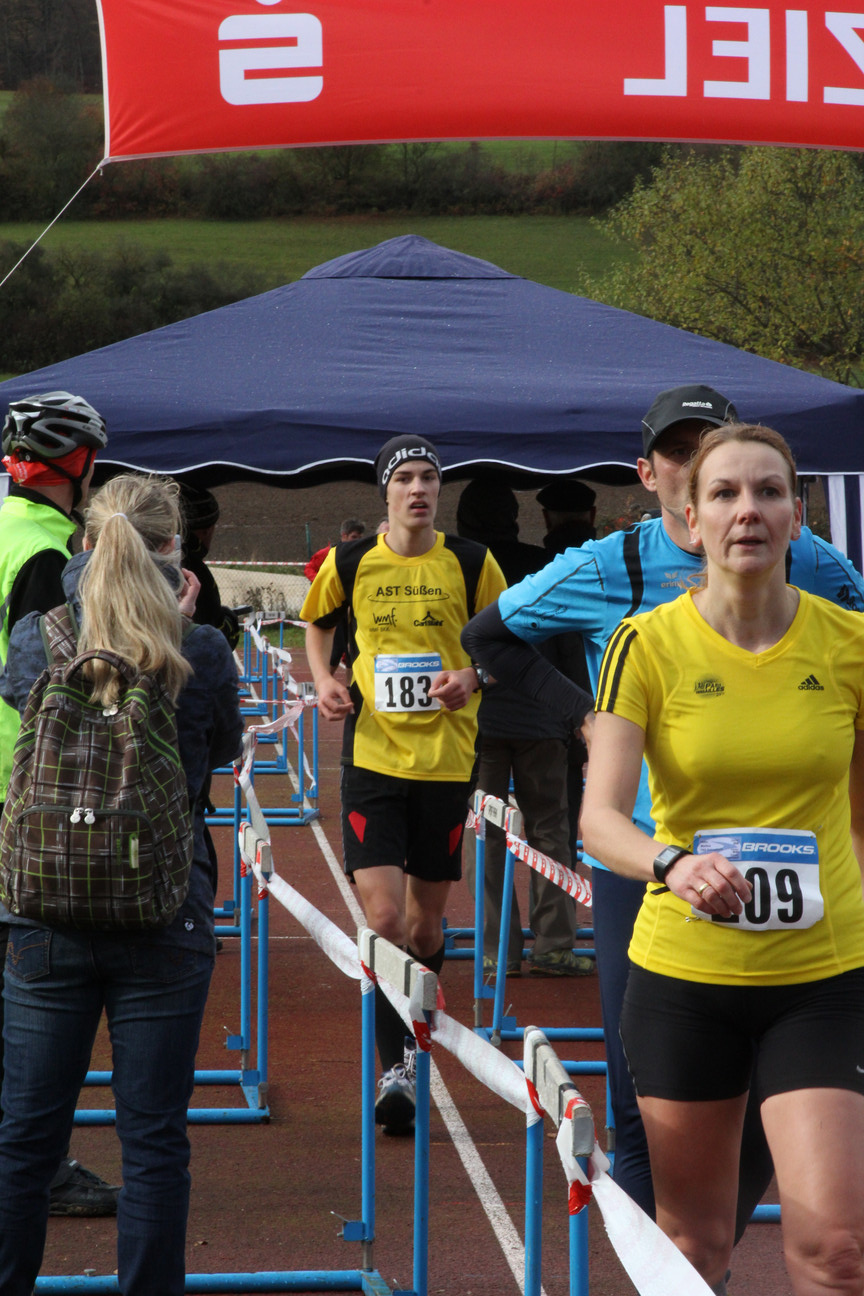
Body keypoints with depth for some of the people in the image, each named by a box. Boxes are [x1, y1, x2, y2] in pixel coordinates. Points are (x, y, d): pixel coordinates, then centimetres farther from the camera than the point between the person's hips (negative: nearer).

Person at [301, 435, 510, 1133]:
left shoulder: (471, 563, -1)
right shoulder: (350, 562, 1)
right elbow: (317, 622, 20)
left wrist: (471, 676, -10)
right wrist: (325, 680, 2)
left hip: (447, 755, 1)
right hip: (372, 754, -1)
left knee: (426, 918, 11)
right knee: (384, 914, -13)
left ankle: (413, 1040, 34)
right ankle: (395, 1065, -7)